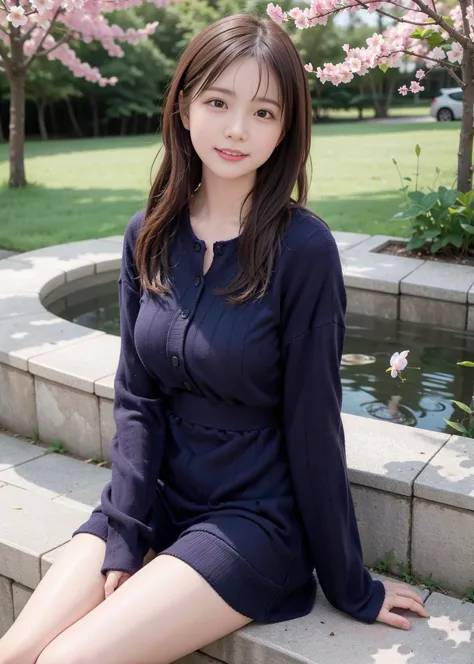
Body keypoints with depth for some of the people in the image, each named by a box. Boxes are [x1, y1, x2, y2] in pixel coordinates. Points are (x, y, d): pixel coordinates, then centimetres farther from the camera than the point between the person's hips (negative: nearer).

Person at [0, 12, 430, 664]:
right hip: (156, 496, 5)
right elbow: (137, 398, -1)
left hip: (254, 518, -4)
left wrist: (351, 586, -5)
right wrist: (123, 540, -9)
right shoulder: (149, 235, -2)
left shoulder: (303, 248, -17)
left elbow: (313, 424, -13)